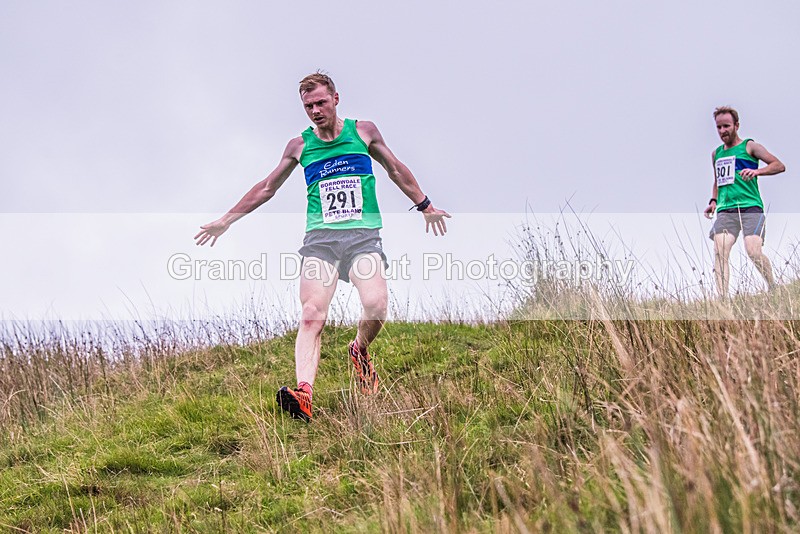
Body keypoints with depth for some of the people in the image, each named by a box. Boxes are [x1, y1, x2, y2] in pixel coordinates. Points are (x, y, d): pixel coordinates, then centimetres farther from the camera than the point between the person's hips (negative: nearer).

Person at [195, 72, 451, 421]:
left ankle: (360, 351, 9)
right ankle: (304, 394, -34)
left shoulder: (363, 131, 11)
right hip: (321, 236, 1)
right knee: (312, 315, -19)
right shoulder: (300, 145, 14)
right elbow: (267, 188, 23)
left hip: (363, 235, -1)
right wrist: (226, 220, 23)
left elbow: (395, 170, 24)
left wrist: (425, 206, 28)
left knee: (376, 304, -24)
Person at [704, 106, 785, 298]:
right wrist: (713, 201, 16)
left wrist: (757, 171, -16)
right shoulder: (716, 154, 22)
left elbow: (779, 165, 1)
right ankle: (722, 298, -21)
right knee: (719, 252, -16)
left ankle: (773, 288, 5)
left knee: (753, 251, -18)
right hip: (725, 210, 5)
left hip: (750, 208, -4)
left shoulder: (749, 147, 6)